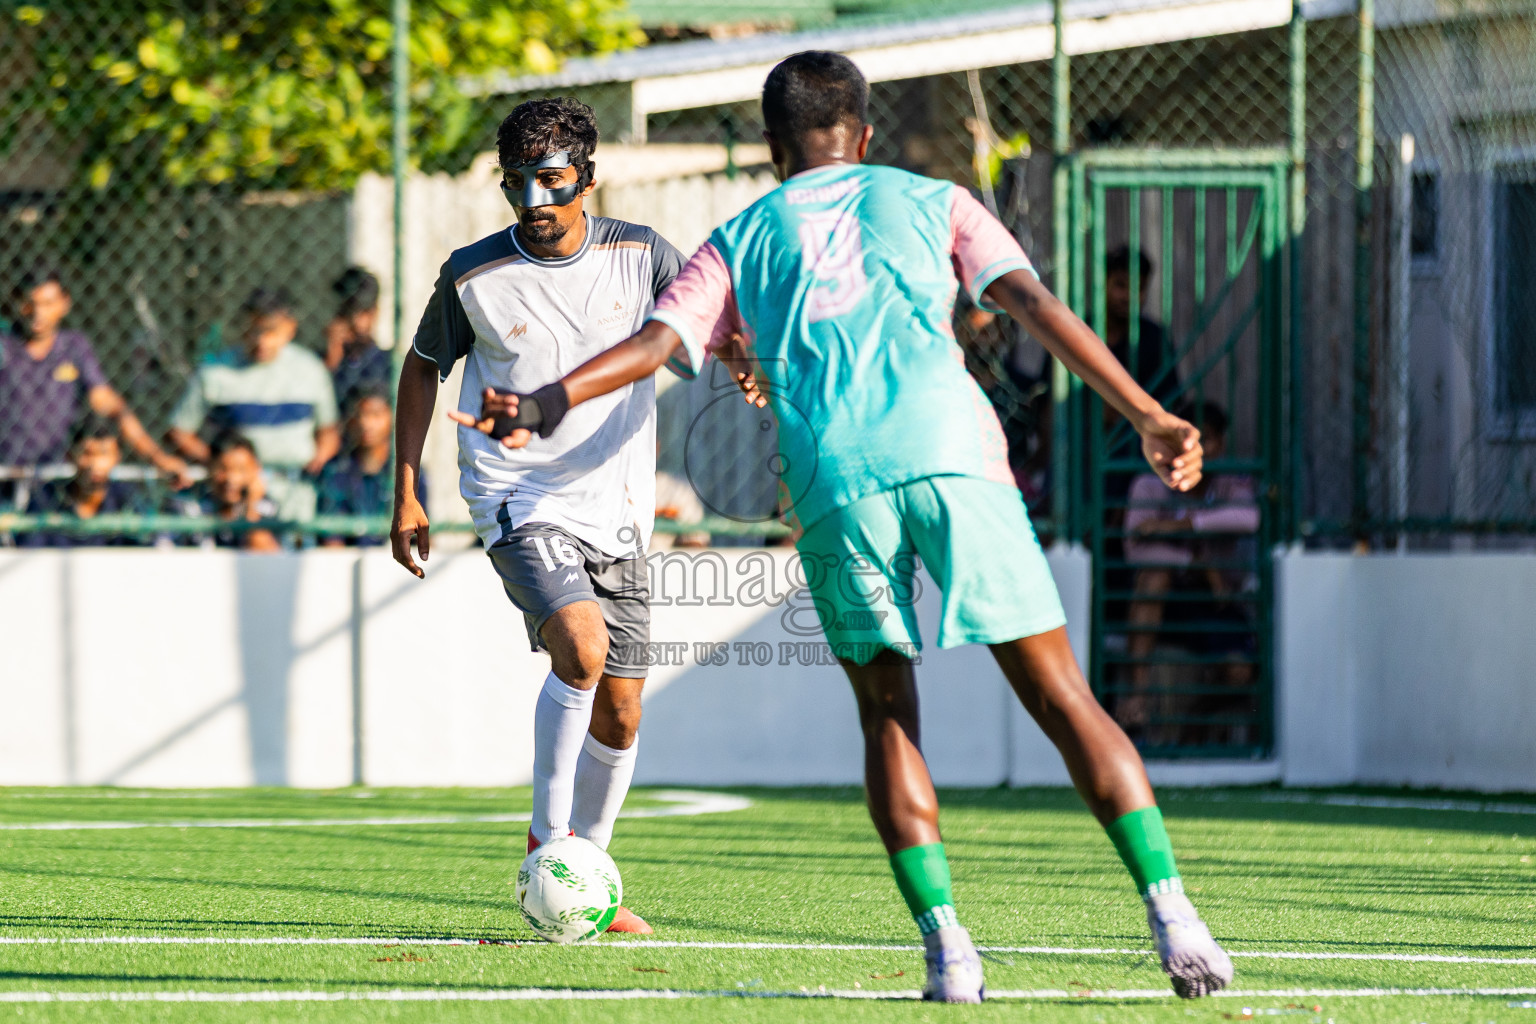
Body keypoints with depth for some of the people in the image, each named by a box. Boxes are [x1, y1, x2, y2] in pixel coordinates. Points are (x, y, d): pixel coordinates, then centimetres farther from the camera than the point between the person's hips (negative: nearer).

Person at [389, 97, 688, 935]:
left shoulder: (638, 255, -3)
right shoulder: (474, 275, -5)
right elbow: (424, 365, 9)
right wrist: (405, 494, 7)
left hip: (616, 511, 3)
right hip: (520, 506, -3)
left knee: (619, 714, 6)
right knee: (582, 641, -29)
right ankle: (547, 837, -16)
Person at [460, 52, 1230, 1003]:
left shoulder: (740, 241, 24)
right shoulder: (929, 202, 22)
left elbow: (658, 340, 7)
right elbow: (1037, 305, 10)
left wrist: (548, 403, 1)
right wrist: (1148, 416, 5)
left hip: (831, 483, 1)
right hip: (950, 453, -1)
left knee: (887, 711, 13)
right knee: (1062, 696, 1)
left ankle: (945, 942, -2)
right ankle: (1172, 915, -10)